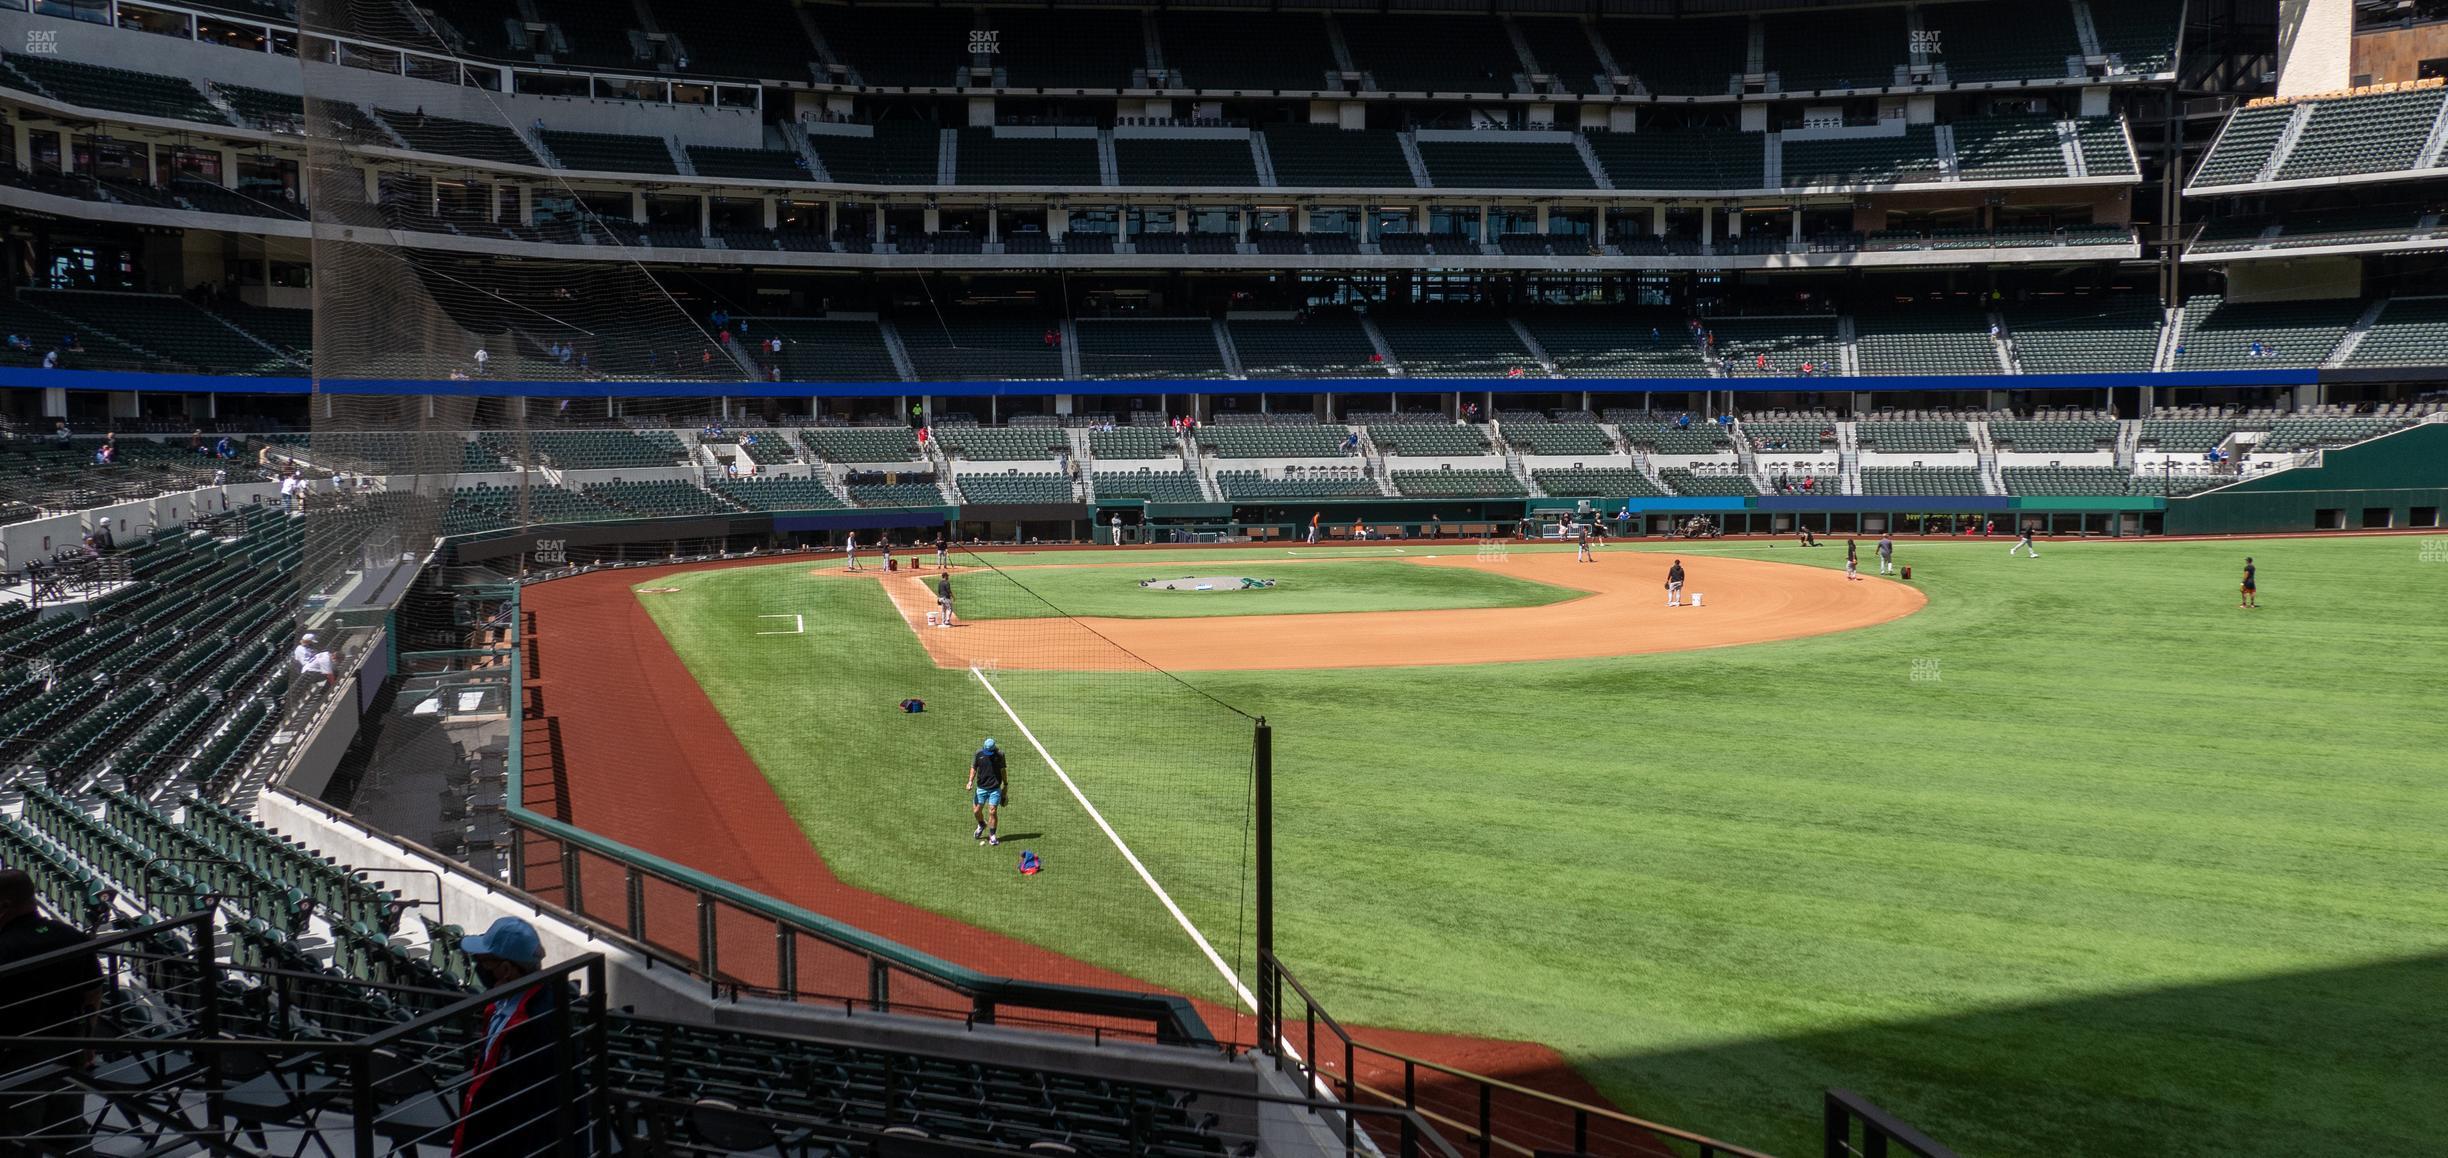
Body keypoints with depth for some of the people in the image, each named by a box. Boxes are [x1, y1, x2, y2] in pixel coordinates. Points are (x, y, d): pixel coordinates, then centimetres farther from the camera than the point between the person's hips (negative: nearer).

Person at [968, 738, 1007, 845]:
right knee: (976, 811, 4)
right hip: (981, 788, 2)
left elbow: (1002, 770, 6)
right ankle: (982, 825, 37)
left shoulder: (999, 754, -6)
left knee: (992, 812, -6)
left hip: (995, 789, -2)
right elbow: (973, 768, 5)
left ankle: (992, 835, 9)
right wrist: (970, 781, -8)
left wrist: (1005, 784, 13)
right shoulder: (979, 753, -5)